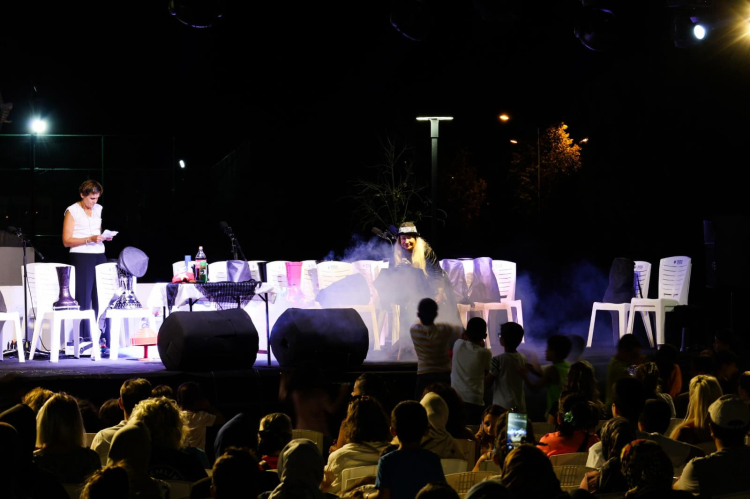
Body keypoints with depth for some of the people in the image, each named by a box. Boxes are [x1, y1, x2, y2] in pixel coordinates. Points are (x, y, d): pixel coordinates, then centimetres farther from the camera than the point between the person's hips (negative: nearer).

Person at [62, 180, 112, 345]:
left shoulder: (98, 209, 15)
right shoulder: (72, 211, -3)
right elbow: (66, 241, -7)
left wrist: (104, 237, 5)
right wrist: (89, 239, -18)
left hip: (99, 255, 6)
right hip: (81, 257, -6)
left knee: (100, 298, 1)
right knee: (84, 298, -6)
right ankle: (84, 338, -5)